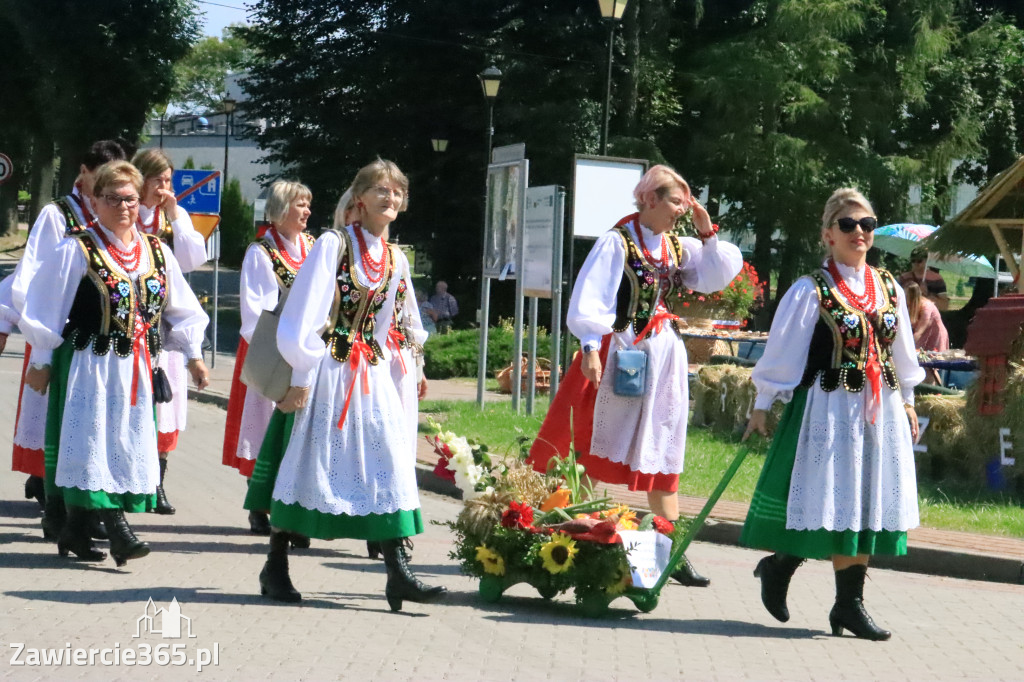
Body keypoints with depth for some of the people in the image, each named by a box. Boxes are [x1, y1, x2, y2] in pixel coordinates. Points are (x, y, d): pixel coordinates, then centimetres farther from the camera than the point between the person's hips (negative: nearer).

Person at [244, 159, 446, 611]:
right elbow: (303, 317, -12)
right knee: (306, 464, 0)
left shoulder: (395, 260, 10)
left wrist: (379, 367, 12)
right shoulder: (333, 244, -8)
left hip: (369, 375, 6)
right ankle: (275, 568, 11)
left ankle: (398, 574, -4)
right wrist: (302, 377, -15)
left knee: (388, 463, -3)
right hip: (325, 368, -6)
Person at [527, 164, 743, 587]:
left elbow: (719, 278, 9)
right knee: (597, 446, 0)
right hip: (620, 353, -6)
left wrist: (708, 235, 1)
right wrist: (591, 348, -22)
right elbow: (590, 299, -13)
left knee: (662, 454, 8)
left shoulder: (677, 248, 11)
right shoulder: (617, 242, -8)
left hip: (663, 358, 6)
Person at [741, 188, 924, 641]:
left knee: (869, 502, 5)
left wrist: (907, 401, 18)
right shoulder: (811, 291, -7)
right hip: (830, 407, -6)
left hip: (881, 411, 6)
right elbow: (782, 349, -4)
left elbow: (901, 351, 18)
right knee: (836, 501, -4)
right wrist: (762, 406, -2)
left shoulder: (889, 289, 9)